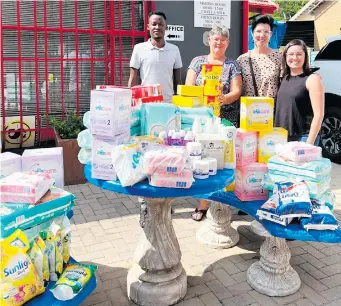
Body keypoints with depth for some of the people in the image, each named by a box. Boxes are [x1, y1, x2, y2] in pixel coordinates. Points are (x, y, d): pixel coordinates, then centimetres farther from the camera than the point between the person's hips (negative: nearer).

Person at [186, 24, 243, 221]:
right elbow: (188, 88, 5)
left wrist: (225, 98, -22)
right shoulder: (198, 62, 11)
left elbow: (236, 91, 1)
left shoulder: (233, 65, 10)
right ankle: (203, 202, 8)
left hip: (226, 121, 0)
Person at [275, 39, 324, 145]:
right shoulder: (284, 78, 10)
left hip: (303, 137, -5)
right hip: (281, 137, 5)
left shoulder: (312, 79, -7)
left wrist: (309, 142, -17)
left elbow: (318, 114, -12)